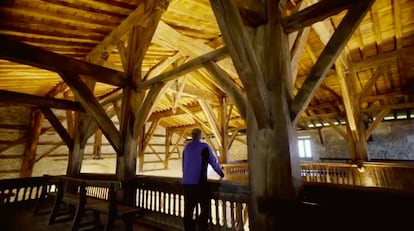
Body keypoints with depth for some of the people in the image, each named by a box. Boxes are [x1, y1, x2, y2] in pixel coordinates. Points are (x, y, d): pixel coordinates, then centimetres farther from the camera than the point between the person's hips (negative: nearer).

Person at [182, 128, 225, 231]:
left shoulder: (186, 147, 9)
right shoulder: (204, 147, -6)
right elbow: (213, 162, 1)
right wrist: (221, 173, 17)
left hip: (186, 183, 6)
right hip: (199, 183, -6)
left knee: (188, 209, 12)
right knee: (205, 208, 6)